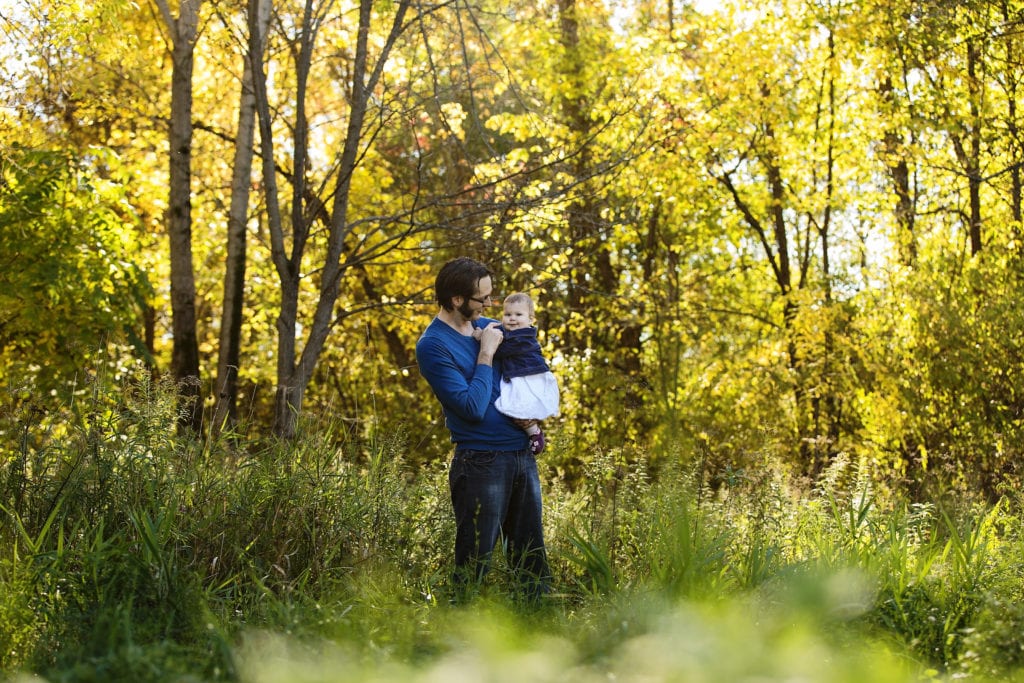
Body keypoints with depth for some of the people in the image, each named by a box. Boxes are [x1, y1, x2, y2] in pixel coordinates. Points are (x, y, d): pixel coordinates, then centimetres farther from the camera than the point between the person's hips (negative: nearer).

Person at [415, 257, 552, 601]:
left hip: (523, 454, 7)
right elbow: (473, 408, -19)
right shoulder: (433, 346, -12)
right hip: (482, 462, -7)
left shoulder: (489, 326, 9)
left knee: (531, 557, 12)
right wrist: (486, 354, -14)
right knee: (476, 561, 1)